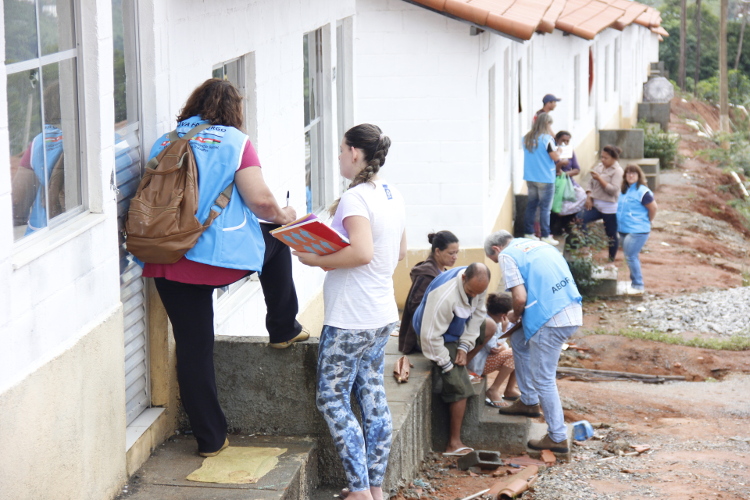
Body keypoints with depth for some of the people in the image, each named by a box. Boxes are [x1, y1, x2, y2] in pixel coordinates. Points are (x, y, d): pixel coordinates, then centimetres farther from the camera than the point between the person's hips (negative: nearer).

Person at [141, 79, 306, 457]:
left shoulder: (164, 142, 11)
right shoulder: (234, 141, -2)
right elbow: (260, 199, -9)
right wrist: (283, 216, 11)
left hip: (166, 262, 4)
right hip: (221, 258, -3)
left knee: (193, 350, 9)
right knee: (276, 239, 28)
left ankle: (210, 438, 13)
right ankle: (283, 330, 37)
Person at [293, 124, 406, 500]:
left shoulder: (355, 198, -17)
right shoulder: (392, 196, 11)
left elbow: (362, 252, -30)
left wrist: (317, 260, -18)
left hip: (350, 319, -9)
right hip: (383, 314, 9)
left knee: (332, 399, -1)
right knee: (372, 397, 13)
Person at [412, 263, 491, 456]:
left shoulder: (478, 283, -16)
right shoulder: (444, 295, -39)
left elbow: (478, 314, -2)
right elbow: (431, 336, -33)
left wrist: (464, 346, -10)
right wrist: (446, 365, -23)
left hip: (458, 329, 9)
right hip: (440, 337, -8)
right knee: (459, 387, -13)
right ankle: (454, 443, -9)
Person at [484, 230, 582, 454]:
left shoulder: (507, 255, 0)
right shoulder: (539, 245, 23)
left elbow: (520, 298, -10)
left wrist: (515, 315, 11)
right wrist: (521, 314, 26)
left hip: (551, 320, -9)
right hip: (572, 312, 9)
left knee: (543, 379, 2)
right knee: (519, 341, 28)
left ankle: (558, 438, 8)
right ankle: (529, 402, 35)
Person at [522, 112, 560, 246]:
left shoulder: (526, 138, 5)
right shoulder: (547, 139, -15)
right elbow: (555, 157, -14)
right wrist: (557, 150, 6)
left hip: (530, 178, 6)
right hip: (545, 178, -6)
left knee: (531, 205, 14)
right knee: (545, 207, -1)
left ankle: (528, 232, 17)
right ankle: (545, 236, 1)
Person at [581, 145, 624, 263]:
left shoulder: (617, 171, -9)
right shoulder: (599, 166, 10)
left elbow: (613, 190, -18)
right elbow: (591, 182, 14)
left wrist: (599, 179, -21)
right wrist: (589, 196, -2)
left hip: (610, 208, -6)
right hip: (595, 204, 6)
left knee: (611, 235, 4)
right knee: (581, 221, -15)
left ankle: (611, 259, 18)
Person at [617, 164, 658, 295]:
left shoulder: (642, 191, -14)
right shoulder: (624, 191, 10)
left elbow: (653, 208, -12)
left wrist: (647, 221, 1)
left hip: (637, 231, -8)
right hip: (624, 230, 8)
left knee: (631, 256, -10)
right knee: (631, 257, 14)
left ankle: (638, 286, -3)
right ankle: (635, 283, 23)